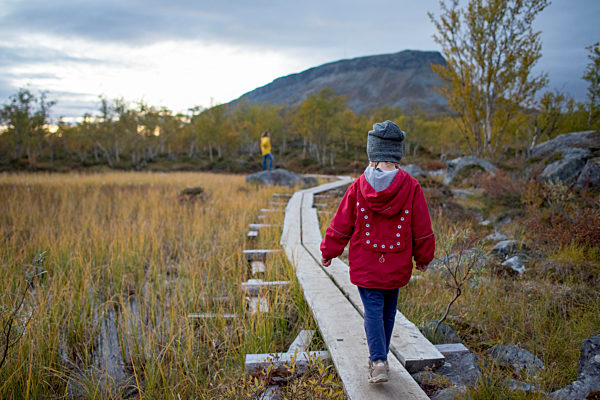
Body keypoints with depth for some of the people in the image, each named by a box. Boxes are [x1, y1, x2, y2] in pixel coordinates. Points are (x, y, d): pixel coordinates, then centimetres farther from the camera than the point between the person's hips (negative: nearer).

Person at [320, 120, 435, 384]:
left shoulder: (358, 187, -11)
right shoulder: (411, 188, -10)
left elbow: (341, 226, -2)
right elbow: (422, 230, -1)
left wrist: (327, 252, 13)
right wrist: (423, 258, 16)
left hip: (365, 264, -1)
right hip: (397, 266, 1)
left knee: (373, 311, 6)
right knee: (388, 311, 17)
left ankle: (378, 362, -8)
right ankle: (379, 358, 30)